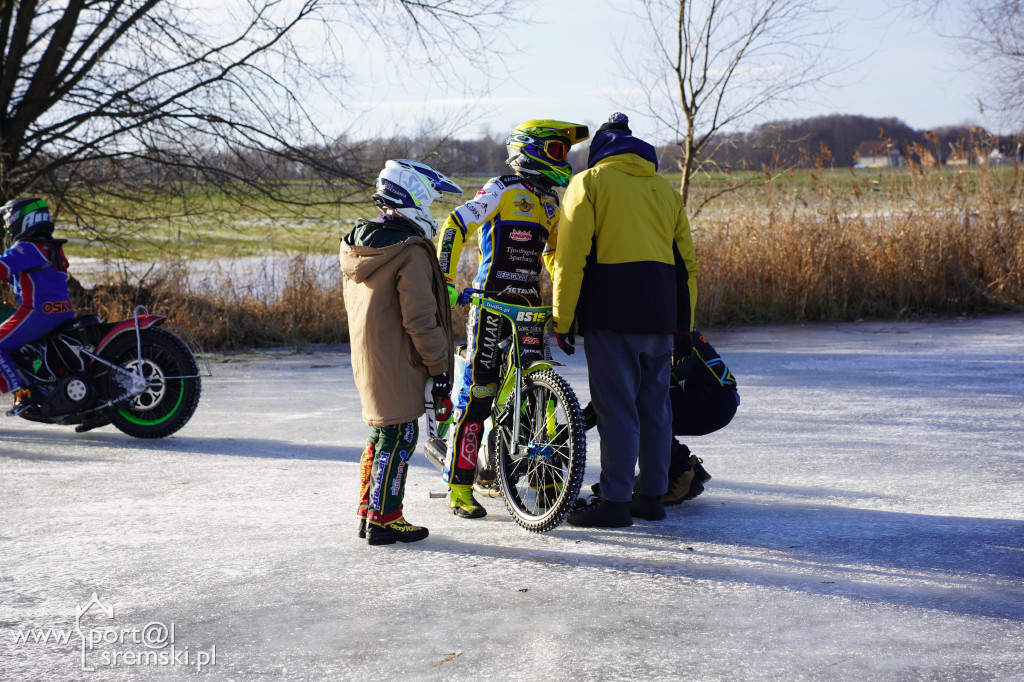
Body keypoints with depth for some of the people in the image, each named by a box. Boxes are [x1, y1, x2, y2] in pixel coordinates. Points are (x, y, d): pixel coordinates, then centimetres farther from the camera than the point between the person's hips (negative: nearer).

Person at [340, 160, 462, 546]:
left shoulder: (357, 244, 9)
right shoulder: (411, 252, -18)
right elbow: (420, 321, -20)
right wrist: (440, 368, -12)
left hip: (366, 360, 9)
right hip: (398, 365, -9)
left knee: (382, 433, 19)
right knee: (399, 437, 0)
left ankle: (368, 512, 25)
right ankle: (384, 519, 4)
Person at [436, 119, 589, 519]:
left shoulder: (549, 202, 16)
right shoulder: (502, 190, -7)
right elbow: (455, 226, -12)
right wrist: (445, 282, -18)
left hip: (529, 304, 7)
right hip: (493, 301, -7)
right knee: (479, 389, -8)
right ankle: (459, 486, -5)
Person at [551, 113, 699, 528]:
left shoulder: (589, 182, 2)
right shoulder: (665, 189, 19)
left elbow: (571, 256, -7)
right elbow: (687, 263, 18)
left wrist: (562, 320, -4)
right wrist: (684, 326, 22)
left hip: (611, 310, -5)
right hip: (661, 313, 5)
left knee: (616, 406, -4)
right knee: (655, 403, 12)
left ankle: (616, 502, -3)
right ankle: (652, 497, 18)